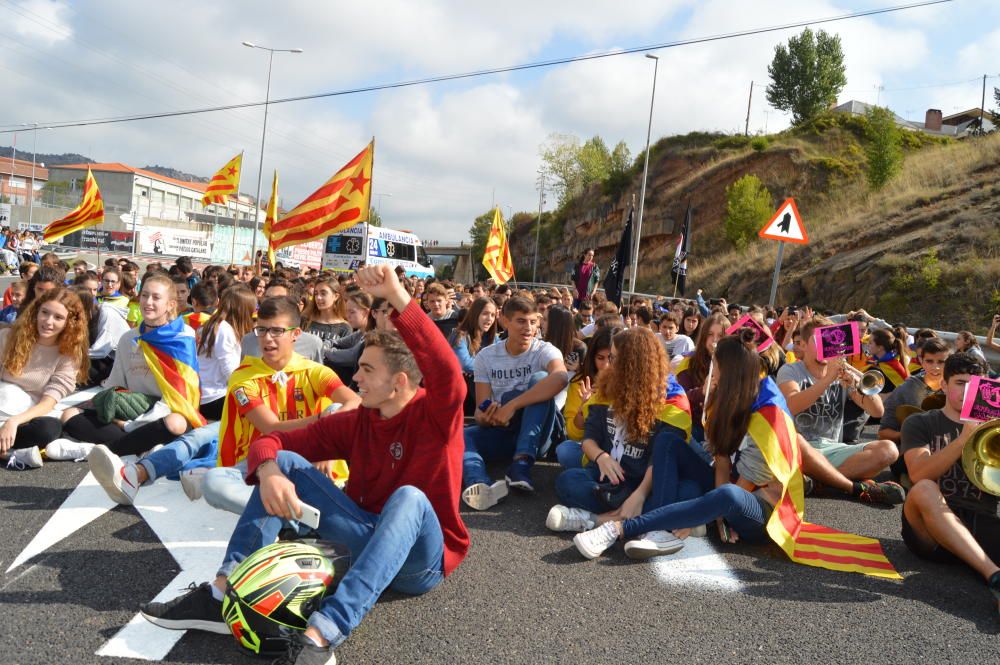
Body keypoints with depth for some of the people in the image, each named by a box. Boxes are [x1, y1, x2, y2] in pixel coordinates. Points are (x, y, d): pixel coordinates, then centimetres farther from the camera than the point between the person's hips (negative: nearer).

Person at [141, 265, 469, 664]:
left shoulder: (434, 415, -11)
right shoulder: (355, 422, 4)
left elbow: (449, 374, -35)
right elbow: (272, 442, 1)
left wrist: (397, 296, -41)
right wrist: (269, 473, -24)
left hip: (419, 559, -5)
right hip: (364, 539, 5)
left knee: (409, 497, -39)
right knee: (286, 463, -8)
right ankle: (223, 594, -20)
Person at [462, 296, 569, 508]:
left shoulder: (544, 350, -8)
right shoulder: (486, 356, 1)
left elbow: (561, 377, -33)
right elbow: (480, 409, -3)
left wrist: (512, 405, -37)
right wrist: (485, 417, -29)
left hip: (534, 433, -2)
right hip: (500, 432, 2)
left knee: (540, 378, -27)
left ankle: (521, 464, -35)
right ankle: (480, 484, -56)